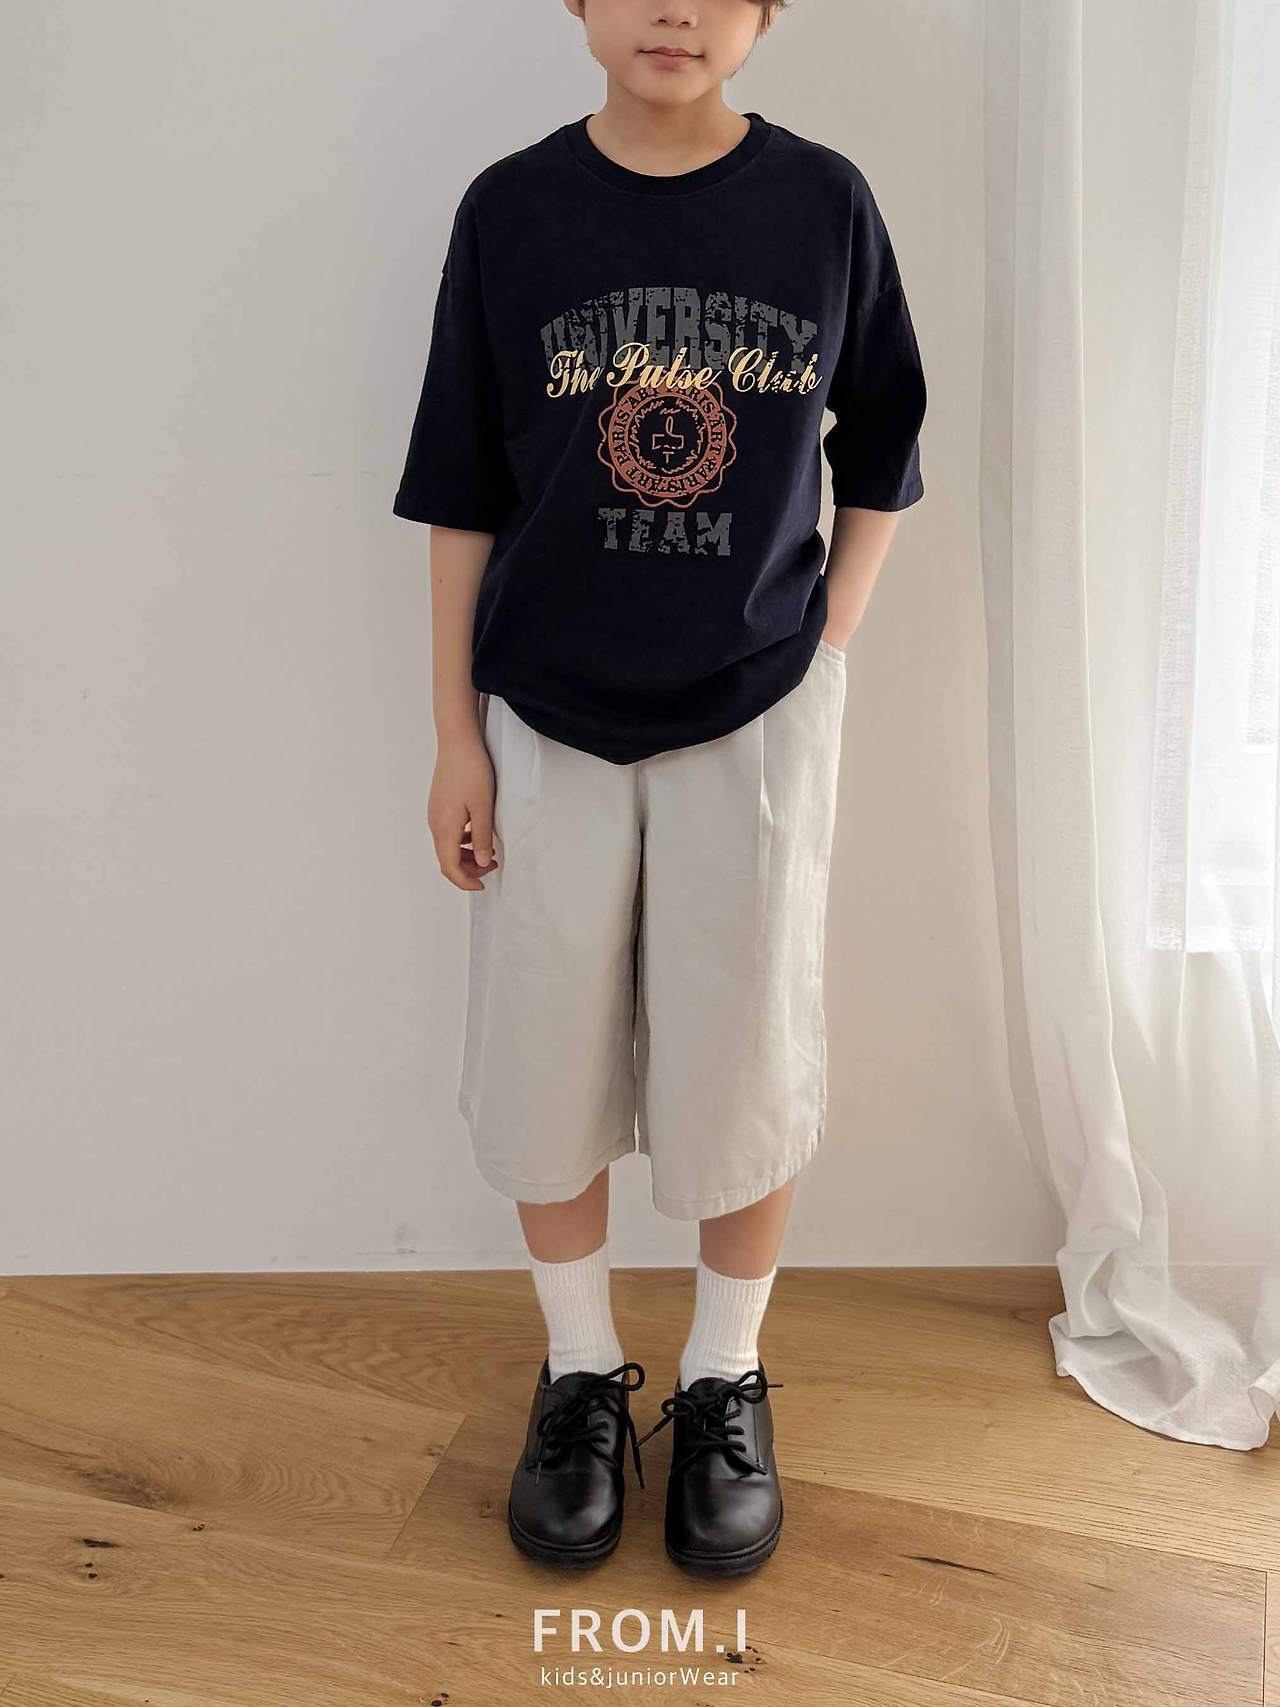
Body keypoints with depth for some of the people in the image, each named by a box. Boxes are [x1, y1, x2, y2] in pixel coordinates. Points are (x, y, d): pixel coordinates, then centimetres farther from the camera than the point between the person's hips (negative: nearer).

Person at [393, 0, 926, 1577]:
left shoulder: (825, 205, -2)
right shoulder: (510, 209, -2)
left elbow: (876, 463, 7)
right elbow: (462, 497, 0)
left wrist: (823, 659, -1)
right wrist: (455, 735, -2)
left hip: (757, 716, 0)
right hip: (547, 717, 1)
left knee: (744, 1062, 7)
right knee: (546, 1059, 8)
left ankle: (726, 1385, 29)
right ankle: (581, 1374, 31)